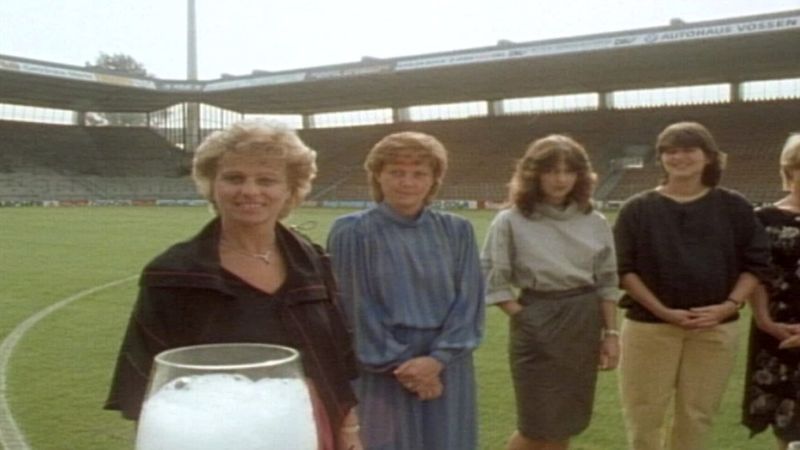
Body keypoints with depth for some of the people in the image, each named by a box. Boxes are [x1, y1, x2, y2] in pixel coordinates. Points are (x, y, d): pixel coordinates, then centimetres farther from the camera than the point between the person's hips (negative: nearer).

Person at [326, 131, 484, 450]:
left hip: (447, 369, 3)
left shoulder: (457, 231, 4)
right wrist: (397, 364, -10)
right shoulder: (350, 232, -6)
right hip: (380, 373, -3)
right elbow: (355, 307, -7)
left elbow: (469, 300, 1)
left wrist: (438, 358, -12)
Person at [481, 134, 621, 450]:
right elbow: (491, 279, -5)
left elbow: (607, 283, 8)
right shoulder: (511, 222, -8)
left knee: (565, 423, 12)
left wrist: (610, 333, 4)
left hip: (584, 325, 4)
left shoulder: (594, 222, 3)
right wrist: (522, 316, -10)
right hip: (536, 323, -4)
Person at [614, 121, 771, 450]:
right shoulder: (638, 209, 1)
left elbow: (756, 264, 6)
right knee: (643, 415, 3)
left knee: (697, 416, 10)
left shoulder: (734, 207, 5)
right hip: (649, 327, -1)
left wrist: (728, 305, -10)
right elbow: (624, 269, -2)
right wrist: (663, 311, -13)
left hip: (716, 330, 1)